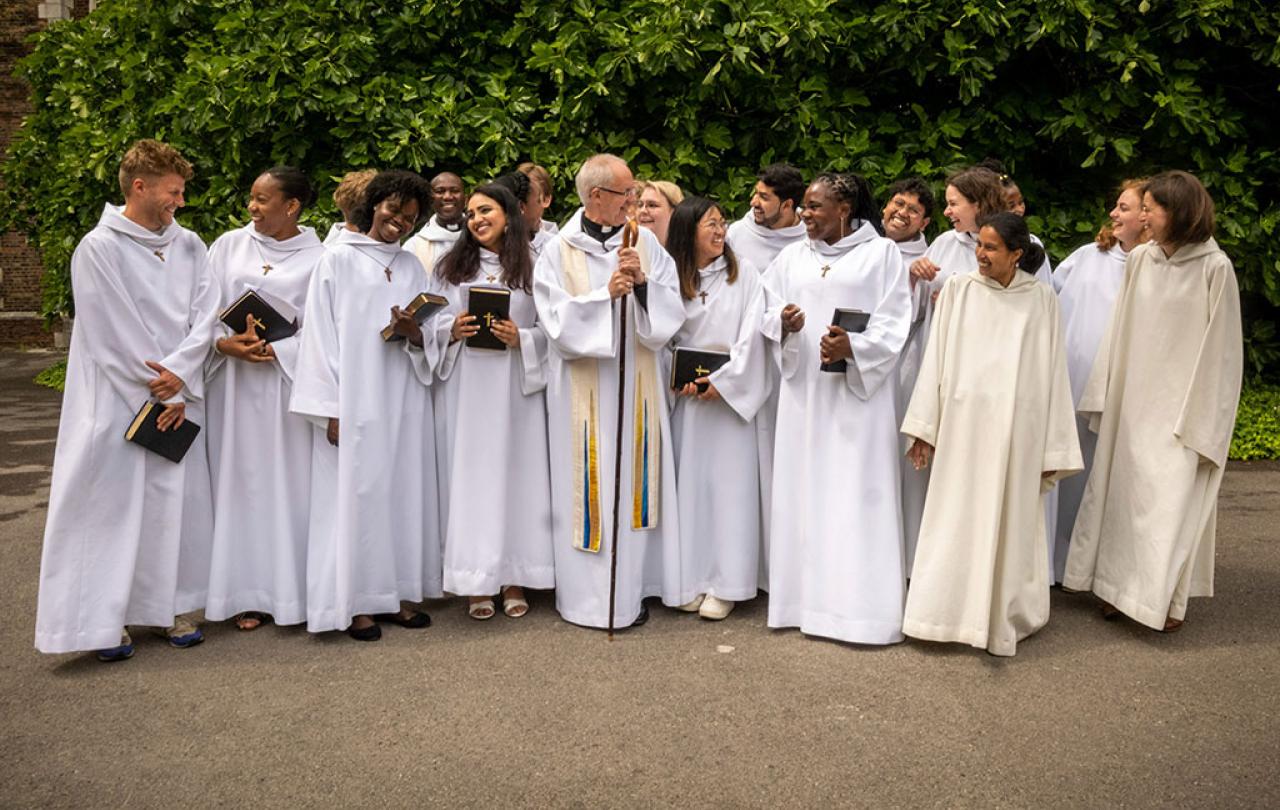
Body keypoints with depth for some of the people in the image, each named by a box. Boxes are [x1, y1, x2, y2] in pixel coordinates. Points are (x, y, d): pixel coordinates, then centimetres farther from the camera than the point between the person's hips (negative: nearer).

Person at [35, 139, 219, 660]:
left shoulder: (189, 247, 7)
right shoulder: (98, 248, -7)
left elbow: (205, 317, 1)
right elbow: (110, 334, -10)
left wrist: (180, 375, -13)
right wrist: (160, 393, -9)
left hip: (178, 399, 5)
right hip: (118, 401, -5)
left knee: (177, 500, 8)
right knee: (112, 504, 1)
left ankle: (172, 607, 20)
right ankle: (105, 616, 11)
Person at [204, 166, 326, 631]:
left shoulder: (317, 258, 0)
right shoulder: (228, 246, 7)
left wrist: (275, 350, -15)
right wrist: (224, 343, -12)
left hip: (288, 380, -2)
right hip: (233, 381, 2)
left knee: (290, 482, 1)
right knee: (241, 481, 4)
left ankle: (294, 589, 11)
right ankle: (249, 592, 13)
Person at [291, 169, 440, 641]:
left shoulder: (412, 268, 13)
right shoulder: (338, 260, -1)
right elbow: (320, 336, -5)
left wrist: (415, 334, -10)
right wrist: (331, 409, -11)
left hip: (404, 401, 5)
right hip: (354, 402, -5)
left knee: (404, 491, 7)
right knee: (355, 494, -1)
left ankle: (396, 592, 18)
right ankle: (356, 602, 8)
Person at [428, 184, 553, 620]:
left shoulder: (532, 268, 5)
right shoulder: (450, 266, 11)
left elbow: (550, 329, 5)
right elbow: (429, 325, 9)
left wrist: (521, 338, -13)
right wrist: (452, 329, -11)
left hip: (516, 386, -1)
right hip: (464, 386, 1)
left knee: (513, 473, 2)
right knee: (469, 474, 1)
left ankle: (513, 578, 13)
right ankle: (476, 582, 9)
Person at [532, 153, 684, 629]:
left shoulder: (645, 243, 5)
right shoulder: (560, 252, -2)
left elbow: (673, 309, 1)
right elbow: (557, 321, -10)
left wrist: (643, 283, -15)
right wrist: (606, 294, -18)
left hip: (636, 384, 3)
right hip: (583, 388, -3)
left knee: (633, 481, 8)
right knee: (586, 485, 2)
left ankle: (631, 589, 19)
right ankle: (585, 594, 13)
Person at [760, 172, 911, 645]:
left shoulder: (881, 253, 2)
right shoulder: (793, 256, 14)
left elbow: (894, 321, -4)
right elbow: (769, 313, 10)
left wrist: (853, 347, -20)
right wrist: (784, 323, -13)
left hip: (859, 387, -4)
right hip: (803, 387, 4)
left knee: (857, 493, -4)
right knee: (804, 489, 3)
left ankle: (861, 604, 1)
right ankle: (805, 594, 11)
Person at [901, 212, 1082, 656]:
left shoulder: (1041, 299, 3)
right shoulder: (958, 290, 3)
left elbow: (1052, 373, 3)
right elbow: (936, 359, 3)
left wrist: (1052, 451, 1)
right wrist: (925, 427, -2)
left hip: (1016, 429, 0)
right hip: (963, 424, 0)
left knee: (1008, 523, 7)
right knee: (956, 520, 4)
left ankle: (1003, 616, 20)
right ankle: (946, 611, 14)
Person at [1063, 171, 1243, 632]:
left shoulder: (1214, 268, -10)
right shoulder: (1139, 260, 3)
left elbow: (1219, 347, -8)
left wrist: (1200, 418, -10)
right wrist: (1105, 393, 7)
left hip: (1180, 404, -5)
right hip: (1132, 399, 5)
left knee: (1173, 499, -1)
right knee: (1123, 490, 8)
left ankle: (1168, 596, 14)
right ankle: (1121, 584, 21)